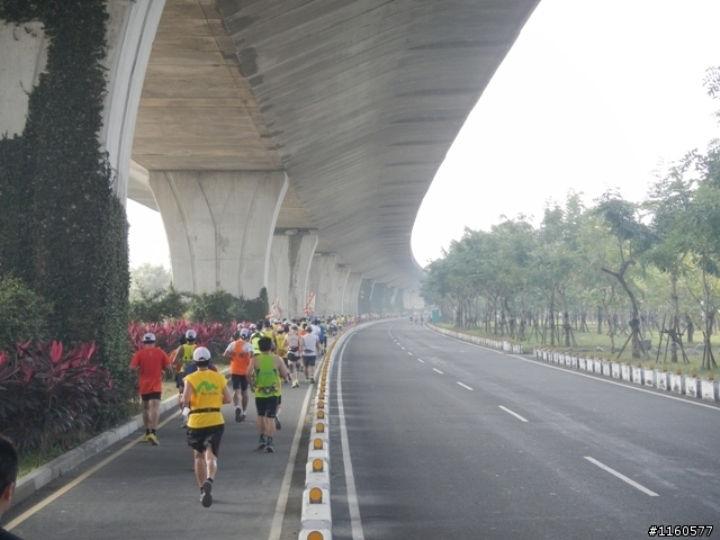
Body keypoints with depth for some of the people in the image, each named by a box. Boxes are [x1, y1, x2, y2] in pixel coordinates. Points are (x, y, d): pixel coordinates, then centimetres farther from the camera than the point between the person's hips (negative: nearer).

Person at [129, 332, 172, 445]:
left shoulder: (139, 353, -4)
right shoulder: (160, 352, -3)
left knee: (145, 408, 18)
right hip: (156, 385, -1)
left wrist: (140, 370, 8)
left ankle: (147, 432, 26)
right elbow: (168, 367, -3)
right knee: (155, 408, -10)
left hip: (144, 385, 1)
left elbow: (133, 367, -13)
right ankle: (153, 432, -27)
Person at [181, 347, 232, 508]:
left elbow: (185, 399, -16)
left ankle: (203, 490, 22)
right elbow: (228, 399, 3)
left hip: (196, 422, -1)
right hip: (215, 421, 1)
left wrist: (186, 407, 6)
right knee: (210, 456, -2)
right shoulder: (219, 377, 3)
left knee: (199, 456, 16)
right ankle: (209, 481, -30)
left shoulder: (191, 378, -5)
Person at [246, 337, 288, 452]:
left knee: (261, 416, 19)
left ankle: (262, 439, 23)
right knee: (271, 417, 0)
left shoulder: (255, 360, -6)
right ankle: (269, 442, -7)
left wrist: (252, 384, -1)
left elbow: (249, 374, -18)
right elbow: (284, 374, -1)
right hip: (274, 392, 0)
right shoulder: (277, 359, -4)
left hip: (260, 392, 1)